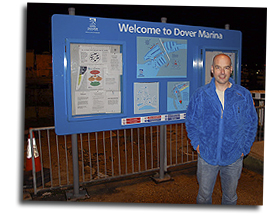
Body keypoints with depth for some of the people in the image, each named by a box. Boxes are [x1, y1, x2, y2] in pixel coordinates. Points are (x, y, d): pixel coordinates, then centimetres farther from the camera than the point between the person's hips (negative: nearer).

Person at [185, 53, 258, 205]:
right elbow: (191, 121, 4)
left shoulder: (244, 95, -3)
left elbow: (251, 124, 5)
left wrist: (244, 149, -1)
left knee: (230, 196, 20)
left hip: (234, 158, 1)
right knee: (204, 195, 15)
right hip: (207, 156, 0)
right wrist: (197, 144, -4)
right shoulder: (200, 94, -5)